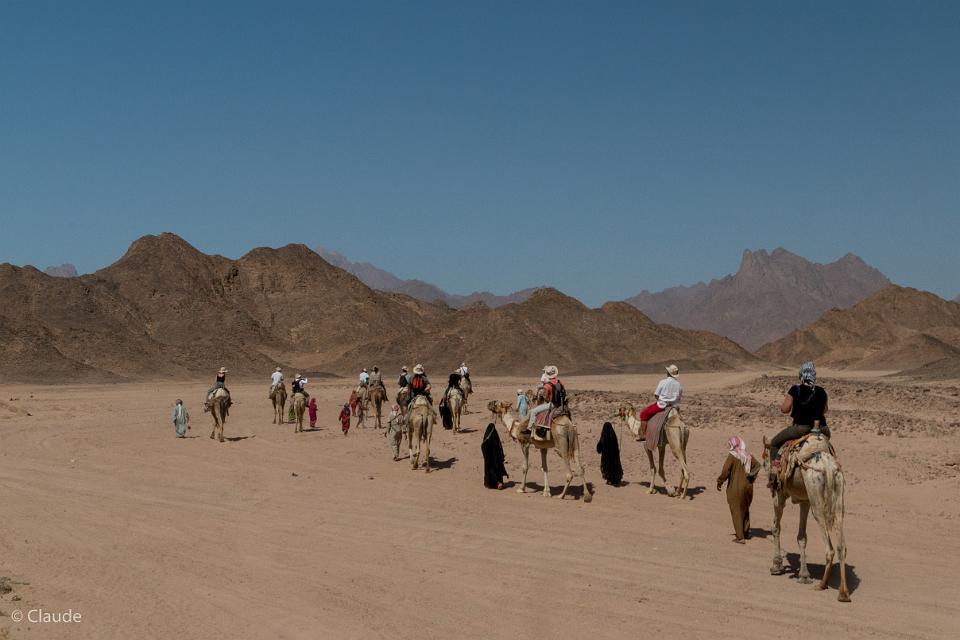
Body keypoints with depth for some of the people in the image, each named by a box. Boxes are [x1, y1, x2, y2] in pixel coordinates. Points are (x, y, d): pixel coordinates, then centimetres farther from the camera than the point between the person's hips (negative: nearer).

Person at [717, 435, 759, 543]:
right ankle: (746, 533, 31)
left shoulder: (732, 456, -16)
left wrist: (719, 482, -8)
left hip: (735, 488, -6)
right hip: (747, 486, 6)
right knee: (745, 509, 21)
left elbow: (725, 470, -19)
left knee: (736, 511, 2)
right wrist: (752, 477, 16)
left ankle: (740, 537, -1)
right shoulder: (748, 456, 2)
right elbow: (757, 466, 11)